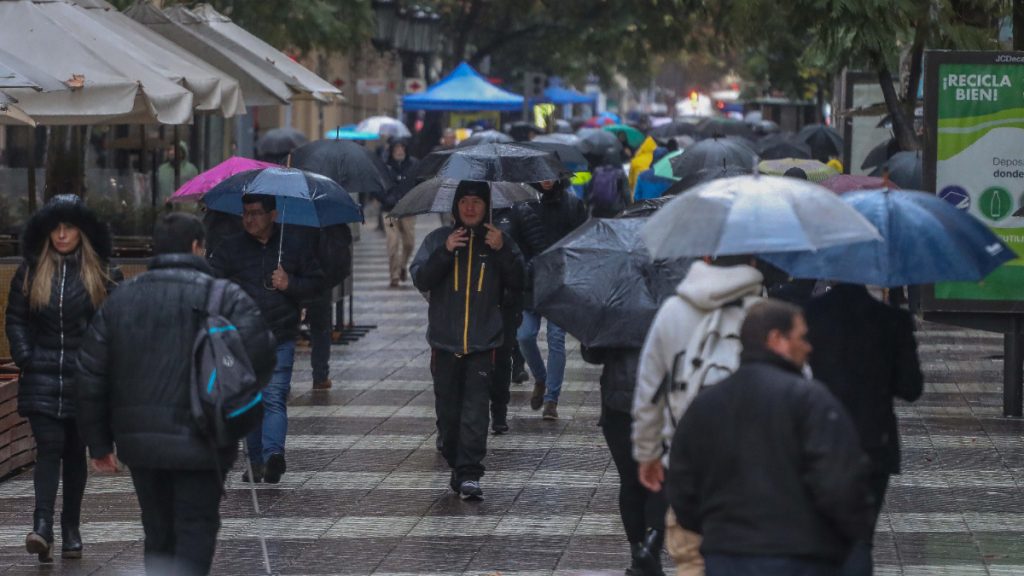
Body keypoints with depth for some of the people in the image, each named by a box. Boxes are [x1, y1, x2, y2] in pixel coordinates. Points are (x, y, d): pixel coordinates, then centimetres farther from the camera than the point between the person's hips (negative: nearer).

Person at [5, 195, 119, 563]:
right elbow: (15, 319, 7)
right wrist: (25, 358, -4)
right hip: (42, 378, -1)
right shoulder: (30, 272, 5)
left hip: (84, 379, 1)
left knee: (76, 452, 8)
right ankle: (42, 526, -22)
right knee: (49, 446, -13)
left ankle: (71, 529, 16)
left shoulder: (100, 275, 4)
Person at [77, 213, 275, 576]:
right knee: (196, 532, -1)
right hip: (199, 443, -4)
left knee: (158, 535, 16)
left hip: (138, 438, 4)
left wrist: (99, 443, 12)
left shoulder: (120, 299, 9)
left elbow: (91, 376, 7)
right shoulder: (225, 297, -5)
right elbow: (259, 355, -17)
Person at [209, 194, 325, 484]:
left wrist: (290, 284, -7)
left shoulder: (295, 245, 8)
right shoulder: (231, 248, 9)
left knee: (275, 398, -16)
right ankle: (257, 463, 13)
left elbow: (317, 283, 12)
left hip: (280, 340, -2)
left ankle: (273, 454, -30)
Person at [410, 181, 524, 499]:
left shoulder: (498, 241, 6)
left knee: (475, 410, -11)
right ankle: (457, 466, 21)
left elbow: (518, 284, 0)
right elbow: (420, 279, -3)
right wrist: (445, 252, -16)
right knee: (448, 410, 7)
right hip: (445, 343, 2)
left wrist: (503, 251, -13)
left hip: (483, 344, -1)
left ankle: (469, 473, -14)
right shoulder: (438, 239, 6)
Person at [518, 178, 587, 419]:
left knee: (556, 340, -3)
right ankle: (540, 380, 22)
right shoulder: (524, 202, 4)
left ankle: (551, 399, 3)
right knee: (525, 336, -5)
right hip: (530, 281, 2)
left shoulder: (572, 203, 2)